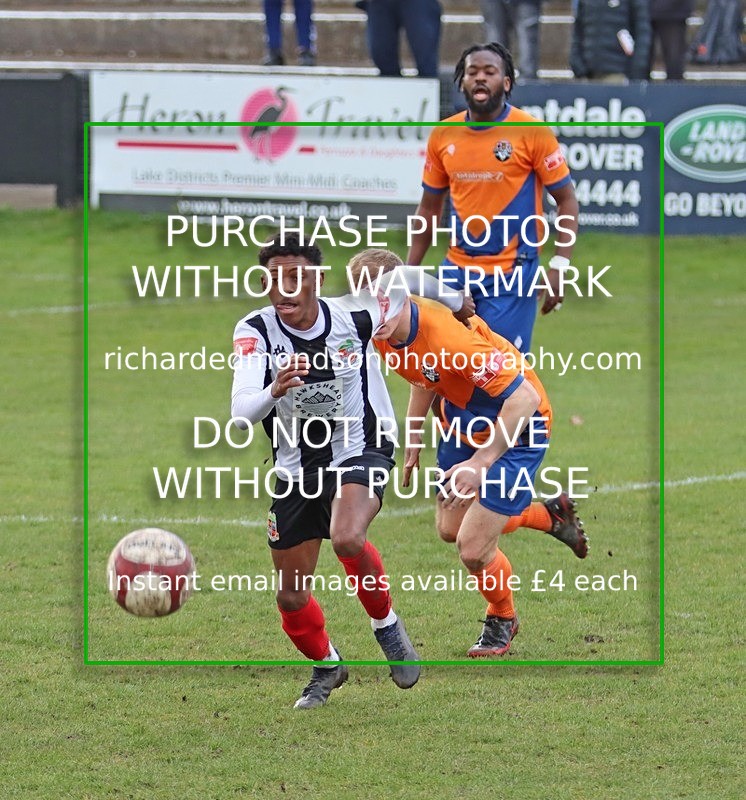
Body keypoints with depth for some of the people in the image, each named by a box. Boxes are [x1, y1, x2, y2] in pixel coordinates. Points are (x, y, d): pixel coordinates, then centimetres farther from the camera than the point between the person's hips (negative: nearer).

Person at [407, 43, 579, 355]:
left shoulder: (532, 132, -6)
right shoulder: (442, 136, 5)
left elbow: (567, 200, -3)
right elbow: (429, 209, 16)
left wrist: (558, 267, -13)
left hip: (512, 273, -4)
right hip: (456, 269, 4)